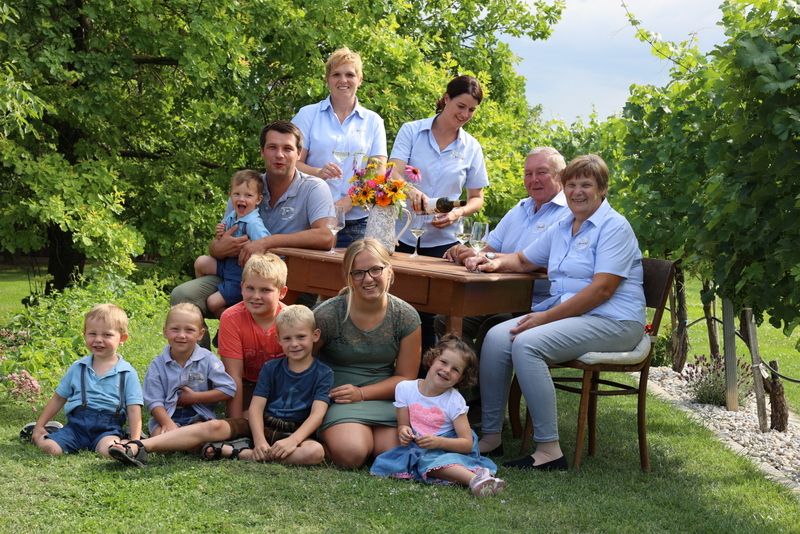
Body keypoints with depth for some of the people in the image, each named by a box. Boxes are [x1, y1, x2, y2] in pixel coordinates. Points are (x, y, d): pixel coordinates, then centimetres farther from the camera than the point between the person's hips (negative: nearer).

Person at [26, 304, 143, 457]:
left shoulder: (127, 373, 4)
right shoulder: (77, 368, 14)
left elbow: (134, 410, 1)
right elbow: (58, 398, 22)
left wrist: (135, 441, -11)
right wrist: (39, 425, 18)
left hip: (107, 428, -3)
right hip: (76, 424, 3)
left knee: (108, 449, -37)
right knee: (49, 447, -23)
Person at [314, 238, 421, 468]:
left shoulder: (407, 317, -2)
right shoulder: (328, 315, -10)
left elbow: (405, 377, 2)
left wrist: (361, 393, -11)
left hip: (383, 398, 3)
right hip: (337, 399, -3)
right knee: (351, 454, -31)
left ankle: (368, 435, 9)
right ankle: (328, 435, 4)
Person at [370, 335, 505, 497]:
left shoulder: (455, 401, -5)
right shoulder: (405, 388, 3)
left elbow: (467, 444, -10)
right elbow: (403, 425, 9)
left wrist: (438, 442, -25)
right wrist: (403, 431, -16)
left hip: (445, 447, -2)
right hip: (417, 448, 2)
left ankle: (475, 479, -56)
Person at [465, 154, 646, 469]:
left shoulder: (614, 227, -7)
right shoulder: (562, 228, 19)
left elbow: (602, 290, -18)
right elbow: (524, 260, 33)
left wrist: (547, 317, -21)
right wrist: (495, 263, 9)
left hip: (611, 322, -8)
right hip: (562, 312, 8)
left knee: (526, 343, -29)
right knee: (496, 337, -13)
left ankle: (549, 450, -28)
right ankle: (490, 435, -8)